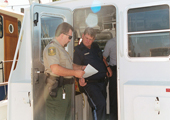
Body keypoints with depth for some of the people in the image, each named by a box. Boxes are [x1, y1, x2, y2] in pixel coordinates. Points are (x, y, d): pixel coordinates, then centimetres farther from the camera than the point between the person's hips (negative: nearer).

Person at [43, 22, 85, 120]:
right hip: (57, 90, -10)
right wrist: (75, 73, -16)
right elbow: (56, 69, -24)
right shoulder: (52, 47, -12)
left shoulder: (61, 49, 22)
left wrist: (80, 67, 10)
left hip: (66, 89, 10)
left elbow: (69, 65, 28)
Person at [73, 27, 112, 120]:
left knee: (103, 104, 14)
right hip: (90, 83, -7)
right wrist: (80, 78, -26)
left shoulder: (95, 47, 14)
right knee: (100, 104, -20)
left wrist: (107, 67, 19)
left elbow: (102, 59, 30)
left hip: (102, 81, 7)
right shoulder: (78, 50, -5)